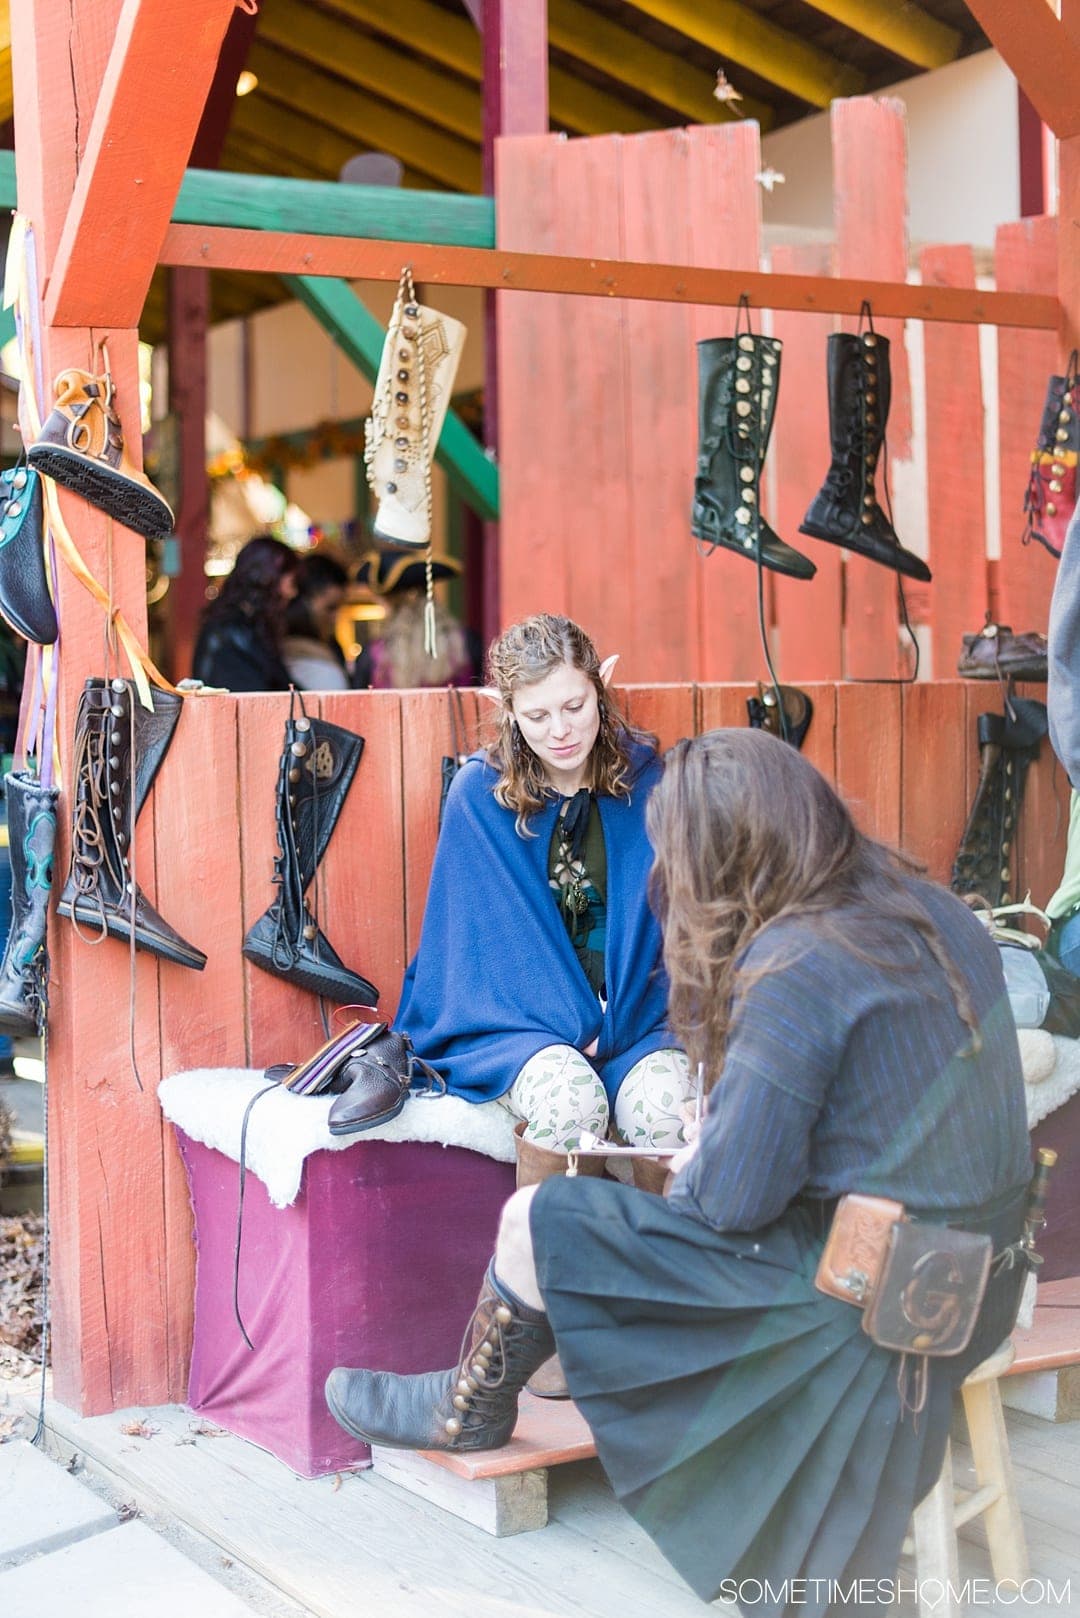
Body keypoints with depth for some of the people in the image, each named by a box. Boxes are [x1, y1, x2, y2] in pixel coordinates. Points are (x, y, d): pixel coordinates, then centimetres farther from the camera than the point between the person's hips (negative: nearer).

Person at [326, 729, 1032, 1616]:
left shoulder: (792, 970, -24)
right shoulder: (940, 914, 1)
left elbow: (733, 1198, -23)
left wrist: (693, 1169, 1)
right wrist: (716, 1141, 10)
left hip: (863, 1303, -9)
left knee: (536, 1223, 3)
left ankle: (469, 1410, 31)